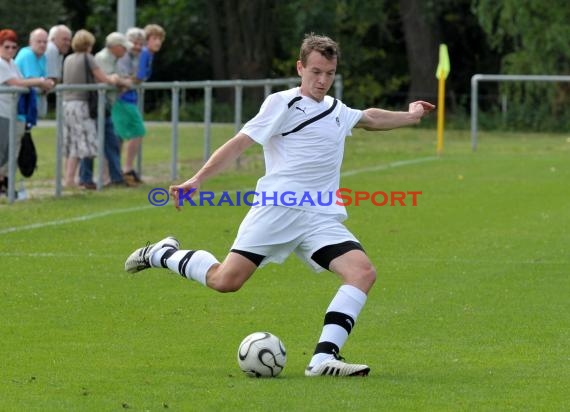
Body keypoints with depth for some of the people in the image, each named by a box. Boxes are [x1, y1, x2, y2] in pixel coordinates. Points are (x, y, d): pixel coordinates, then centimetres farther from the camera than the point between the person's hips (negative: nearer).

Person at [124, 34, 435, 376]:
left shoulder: (337, 111, 21)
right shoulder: (283, 104, -1)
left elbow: (369, 118, 46)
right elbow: (240, 143, -5)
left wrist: (409, 117, 50)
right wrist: (197, 180, -13)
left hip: (322, 219, 6)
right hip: (278, 210, -6)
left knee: (363, 272, -18)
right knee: (225, 281, -12)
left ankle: (324, 358, -23)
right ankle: (163, 254, 17)